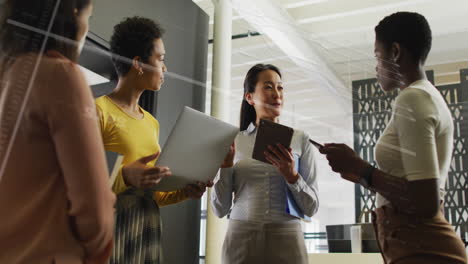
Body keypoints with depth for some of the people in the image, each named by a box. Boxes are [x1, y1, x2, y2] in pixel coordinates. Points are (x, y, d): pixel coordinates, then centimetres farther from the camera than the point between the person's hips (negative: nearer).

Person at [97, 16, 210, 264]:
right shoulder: (98, 111, -9)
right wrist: (124, 177, -27)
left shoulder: (152, 123, 13)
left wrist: (184, 191, 1)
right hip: (111, 231, -7)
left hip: (147, 231, 7)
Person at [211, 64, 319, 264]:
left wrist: (291, 175, -15)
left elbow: (311, 208, 1)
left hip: (286, 240, 0)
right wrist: (225, 164, -8)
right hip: (240, 241, 1)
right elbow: (220, 209, 4)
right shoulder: (234, 142, 4)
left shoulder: (300, 140, 2)